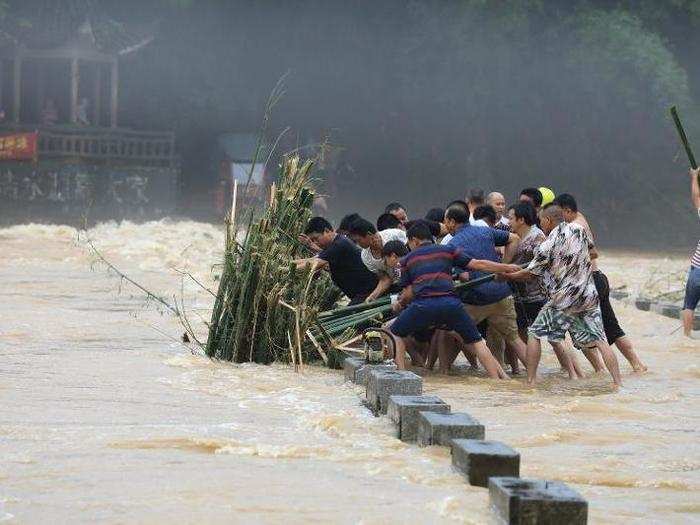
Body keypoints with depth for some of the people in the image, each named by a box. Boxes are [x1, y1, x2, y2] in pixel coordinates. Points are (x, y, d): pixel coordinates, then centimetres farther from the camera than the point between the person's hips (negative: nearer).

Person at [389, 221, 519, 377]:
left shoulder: (408, 259, 20)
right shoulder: (447, 250, 21)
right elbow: (477, 264, 16)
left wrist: (399, 304, 39)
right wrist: (507, 268, 23)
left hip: (423, 305, -1)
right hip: (450, 303, 1)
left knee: (395, 334, 20)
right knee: (476, 342, 15)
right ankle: (498, 378, 8)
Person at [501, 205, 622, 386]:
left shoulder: (547, 247, -12)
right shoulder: (578, 230, 3)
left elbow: (529, 273, -2)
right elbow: (590, 249, 23)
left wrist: (506, 276, 12)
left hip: (564, 300, -5)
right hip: (589, 296, 5)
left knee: (534, 334, 8)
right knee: (598, 339, 3)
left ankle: (530, 381, 4)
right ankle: (618, 382, -9)